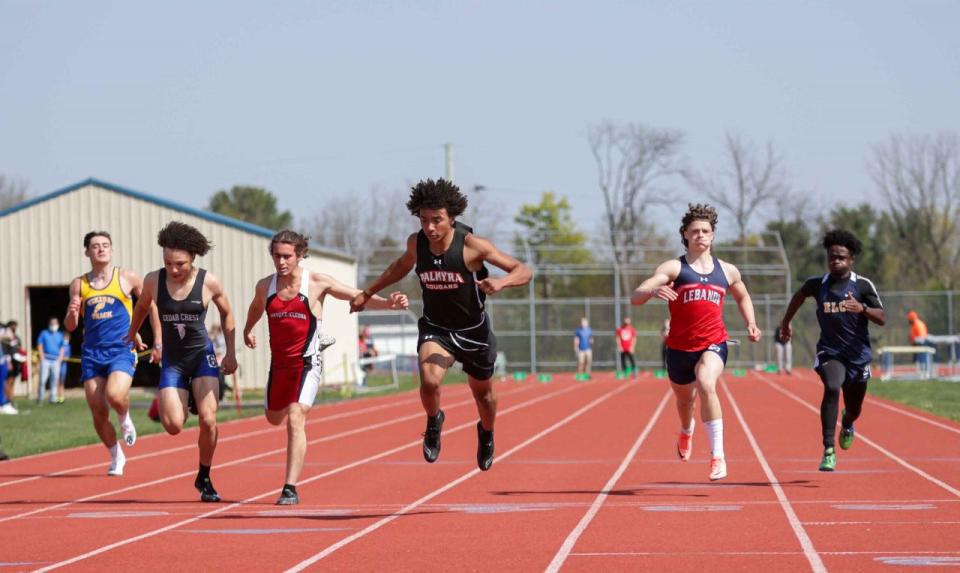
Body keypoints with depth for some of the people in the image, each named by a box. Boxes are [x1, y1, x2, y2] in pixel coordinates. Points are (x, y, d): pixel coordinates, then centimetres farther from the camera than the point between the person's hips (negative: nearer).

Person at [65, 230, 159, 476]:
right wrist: (72, 313, -11)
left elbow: (151, 305, 13)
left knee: (115, 396, -29)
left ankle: (125, 419, 6)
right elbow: (70, 326, 12)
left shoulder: (127, 278, 2)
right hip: (92, 353, 3)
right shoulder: (79, 285, 8)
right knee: (98, 414, 0)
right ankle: (116, 457, 23)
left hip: (122, 350, -3)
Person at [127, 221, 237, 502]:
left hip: (203, 355, -1)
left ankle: (204, 478, 8)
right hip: (172, 360, 1)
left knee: (208, 420, -14)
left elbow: (226, 313, 7)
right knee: (173, 425, -13)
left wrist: (231, 353, 6)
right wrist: (129, 339, 23)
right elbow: (141, 308, 14)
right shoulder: (153, 281, -8)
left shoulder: (209, 283, -11)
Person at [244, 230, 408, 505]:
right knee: (274, 418, 21)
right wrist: (247, 330, 38)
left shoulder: (317, 283, -10)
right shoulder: (265, 286, 1)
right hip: (279, 362, 5)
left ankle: (290, 488, -19)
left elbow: (358, 296, -11)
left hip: (306, 363, -5)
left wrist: (387, 302, -27)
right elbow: (256, 307, 25)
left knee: (295, 419, -19)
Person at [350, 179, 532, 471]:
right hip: (435, 329, 1)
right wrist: (367, 293, 18)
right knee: (429, 381, -28)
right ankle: (434, 423, 5)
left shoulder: (472, 245, -23)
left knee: (482, 392, 20)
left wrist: (501, 281, -42)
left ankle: (486, 433, 54)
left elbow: (524, 271, -20)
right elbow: (402, 265, 14)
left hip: (473, 330, -1)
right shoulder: (416, 243, -12)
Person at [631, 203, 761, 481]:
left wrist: (751, 323, 12)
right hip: (679, 348, 1)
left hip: (713, 345, -1)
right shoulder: (673, 268, -3)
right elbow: (635, 297, -15)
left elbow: (742, 297, 30)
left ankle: (717, 455, -27)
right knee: (684, 398, 21)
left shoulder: (727, 271, 8)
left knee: (706, 386, -30)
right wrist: (653, 291, -37)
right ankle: (686, 432, 59)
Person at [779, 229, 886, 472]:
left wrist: (862, 309, -31)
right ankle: (829, 450, -30)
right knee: (831, 388, -31)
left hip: (858, 354, 1)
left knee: (854, 410, 15)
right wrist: (786, 322, 30)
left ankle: (847, 423, 56)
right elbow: (799, 295, 21)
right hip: (829, 351, -1)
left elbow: (882, 319, -13)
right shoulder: (817, 284, -2)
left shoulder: (863, 286, -8)